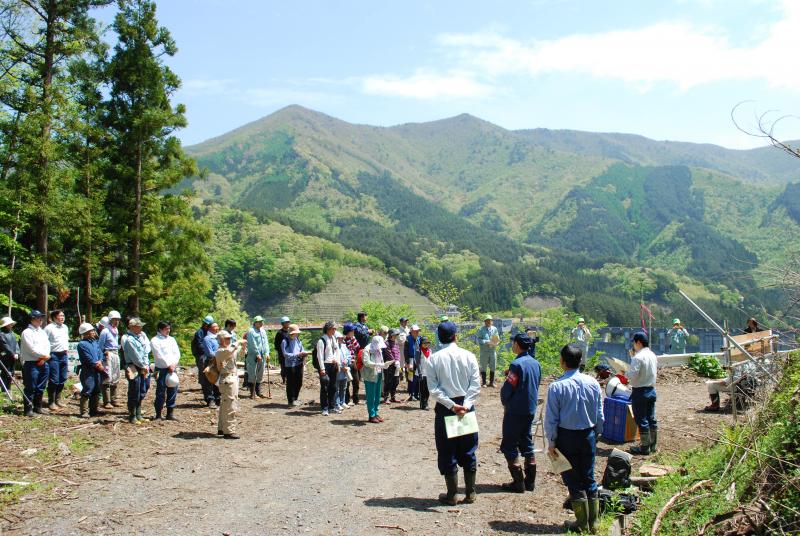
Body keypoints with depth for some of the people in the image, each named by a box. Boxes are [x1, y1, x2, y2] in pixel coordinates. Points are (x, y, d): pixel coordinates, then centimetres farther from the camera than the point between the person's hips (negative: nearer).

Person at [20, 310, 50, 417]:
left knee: (41, 387, 13)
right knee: (30, 388, -4)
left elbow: (47, 345, 10)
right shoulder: (27, 332, -5)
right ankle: (28, 409, 2)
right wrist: (44, 355, -8)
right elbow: (31, 348, -14)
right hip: (31, 363, -7)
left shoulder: (43, 332, 18)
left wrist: (44, 358, -6)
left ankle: (38, 407, 24)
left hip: (43, 363, 7)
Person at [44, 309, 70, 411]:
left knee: (62, 379, 11)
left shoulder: (65, 327, 14)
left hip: (63, 355, 7)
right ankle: (51, 402, 4)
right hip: (53, 356, -7)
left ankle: (57, 400, 24)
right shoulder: (49, 328, -8)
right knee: (54, 380, -5)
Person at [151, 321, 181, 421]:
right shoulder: (155, 340, -2)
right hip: (161, 369, -5)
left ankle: (170, 413, 12)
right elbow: (159, 355, -10)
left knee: (173, 391, 5)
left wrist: (174, 364, -5)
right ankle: (158, 415, 4)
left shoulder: (172, 339, 15)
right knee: (161, 393, -3)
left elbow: (177, 353, 10)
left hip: (173, 368, 5)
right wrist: (169, 365, -10)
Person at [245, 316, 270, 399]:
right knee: (252, 374, -4)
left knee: (260, 375, 10)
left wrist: (267, 353, 2)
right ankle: (252, 393, 1)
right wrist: (257, 354, -15)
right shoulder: (251, 331, -7)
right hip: (253, 356, -7)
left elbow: (266, 343, 13)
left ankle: (258, 392, 18)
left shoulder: (263, 331, 14)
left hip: (262, 356, 7)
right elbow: (253, 344, -13)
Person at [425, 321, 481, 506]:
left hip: (444, 408, -1)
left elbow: (433, 389, -11)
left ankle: (451, 495, 15)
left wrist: (451, 405, -12)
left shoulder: (433, 359, -5)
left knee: (447, 452, 9)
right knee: (468, 452, 13)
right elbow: (476, 384, -9)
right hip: (466, 406, 1)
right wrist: (466, 405, -13)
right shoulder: (468, 356, -3)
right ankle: (470, 493, 20)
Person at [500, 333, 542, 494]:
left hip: (515, 411, -8)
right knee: (527, 444, 16)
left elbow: (507, 388, -17)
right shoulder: (535, 363, 6)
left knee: (509, 446, 2)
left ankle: (518, 482, 1)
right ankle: (530, 481, 19)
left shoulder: (517, 364, -19)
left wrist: (505, 403, 2)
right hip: (531, 410, 8)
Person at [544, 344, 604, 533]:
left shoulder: (556, 386, -16)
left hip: (566, 437, -4)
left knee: (573, 481, 9)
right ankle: (593, 523, 24)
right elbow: (600, 414, 5)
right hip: (589, 435, 4)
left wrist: (551, 442, -2)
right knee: (589, 479, 15)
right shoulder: (593, 383, -4)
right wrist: (596, 435, 17)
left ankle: (582, 523, 18)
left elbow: (551, 418, -12)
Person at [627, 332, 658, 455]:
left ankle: (645, 447, 5)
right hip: (651, 389, 8)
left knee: (641, 420, 0)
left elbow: (632, 375, -23)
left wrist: (625, 372, -2)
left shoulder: (638, 357, -19)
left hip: (640, 392, -8)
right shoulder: (653, 355, 7)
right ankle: (653, 444, 23)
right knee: (651, 418, 15)